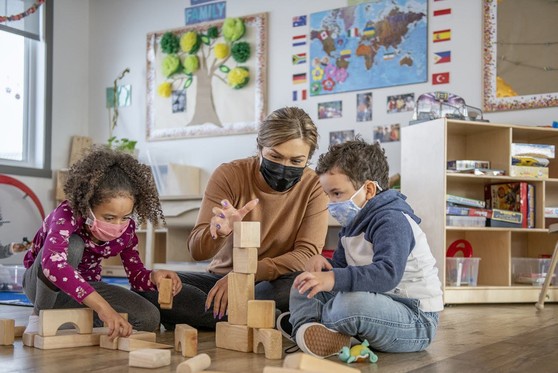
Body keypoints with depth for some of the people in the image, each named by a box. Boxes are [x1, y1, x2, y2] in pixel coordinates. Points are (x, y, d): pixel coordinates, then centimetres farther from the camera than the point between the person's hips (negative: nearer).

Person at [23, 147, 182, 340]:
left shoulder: (125, 228, -15)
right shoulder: (67, 215, -33)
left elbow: (136, 275, -5)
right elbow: (52, 263, -52)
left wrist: (154, 277, -31)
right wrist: (102, 307, -60)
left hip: (86, 288, 5)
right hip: (44, 284, -5)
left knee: (149, 318, -17)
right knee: (72, 246, -37)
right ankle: (40, 317, -14)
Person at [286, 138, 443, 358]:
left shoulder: (393, 221, -20)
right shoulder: (352, 224, 12)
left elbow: (387, 274, -37)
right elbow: (341, 267, 17)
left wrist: (334, 279, -46)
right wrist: (322, 265, -7)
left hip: (416, 321, -10)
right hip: (376, 303, 10)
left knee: (354, 303, -40)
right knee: (304, 286, 7)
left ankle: (305, 320, -11)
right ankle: (307, 330, -22)